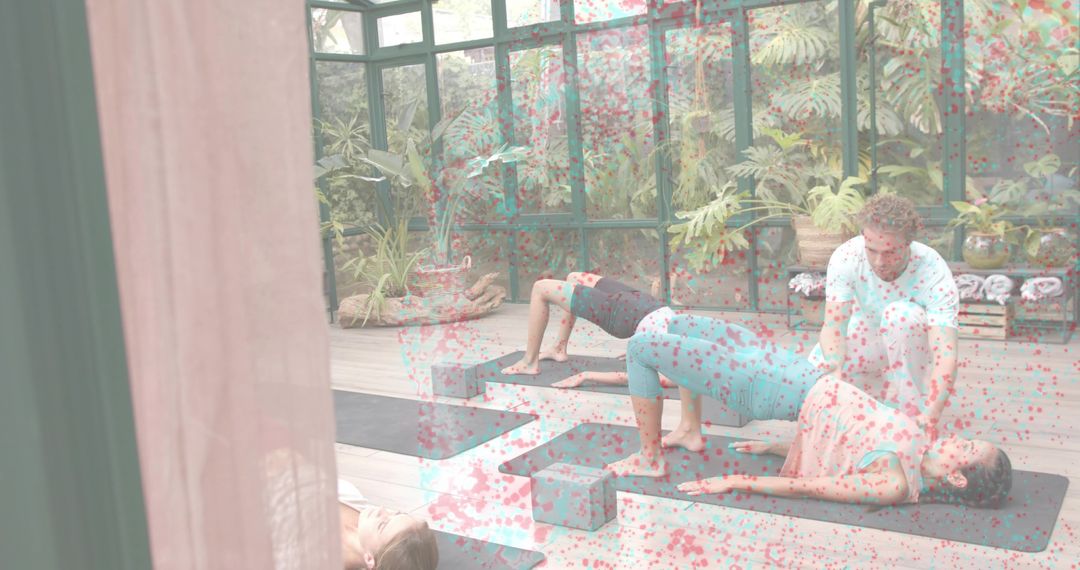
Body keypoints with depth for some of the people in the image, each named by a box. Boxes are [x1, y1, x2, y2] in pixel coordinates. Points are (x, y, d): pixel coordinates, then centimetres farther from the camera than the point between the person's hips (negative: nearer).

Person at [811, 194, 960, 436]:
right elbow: (834, 324, -32)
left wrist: (931, 415, -54)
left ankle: (910, 406, -21)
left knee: (901, 313, -35)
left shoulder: (934, 273, -31)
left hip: (913, 350, -3)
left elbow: (946, 354, -39)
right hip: (866, 339, 3)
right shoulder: (846, 257, -26)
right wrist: (835, 369, -53)